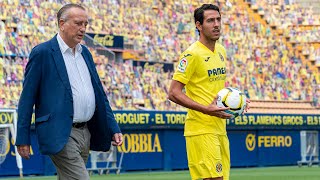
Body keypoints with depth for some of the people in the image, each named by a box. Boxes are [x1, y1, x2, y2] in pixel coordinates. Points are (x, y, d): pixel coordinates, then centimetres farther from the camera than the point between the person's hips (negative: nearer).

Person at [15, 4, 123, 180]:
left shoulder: (85, 52, 16)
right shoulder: (42, 53, -6)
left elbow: (100, 94, 20)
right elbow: (27, 98, -6)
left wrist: (113, 129, 12)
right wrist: (23, 139, -9)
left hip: (86, 132, 8)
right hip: (61, 136, -7)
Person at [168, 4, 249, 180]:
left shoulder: (221, 51, 14)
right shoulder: (192, 54, -12)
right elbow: (174, 93, -15)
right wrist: (206, 109, -23)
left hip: (220, 129, 8)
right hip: (201, 130, -8)